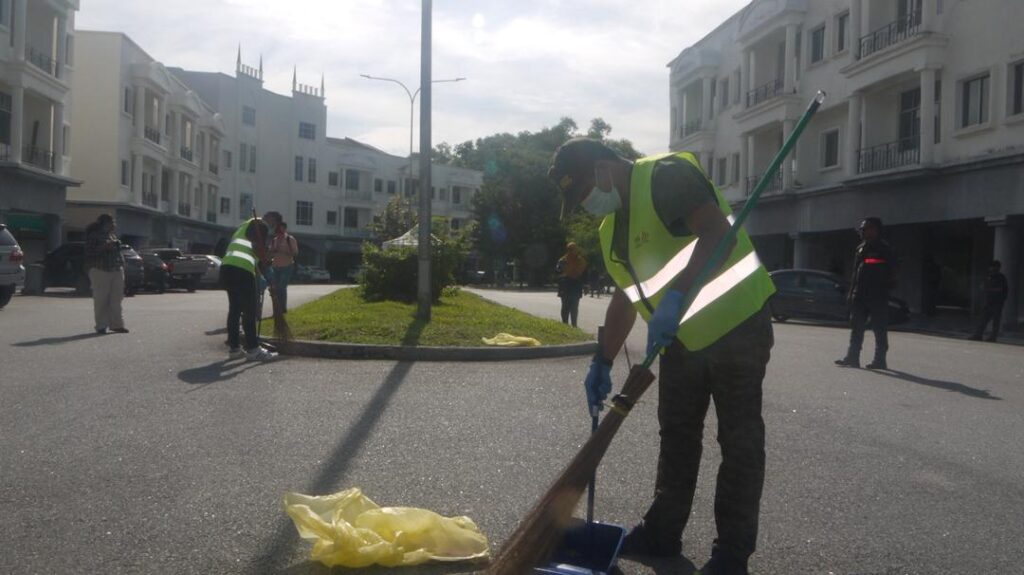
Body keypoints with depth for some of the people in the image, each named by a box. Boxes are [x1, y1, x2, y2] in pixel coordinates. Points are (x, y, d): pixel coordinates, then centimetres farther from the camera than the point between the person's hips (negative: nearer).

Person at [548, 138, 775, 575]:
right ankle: (663, 531, 26)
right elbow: (625, 297, 16)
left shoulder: (666, 176, -17)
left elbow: (719, 232, -30)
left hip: (736, 323, -9)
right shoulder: (611, 227, 10)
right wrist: (603, 362, 14)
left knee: (739, 440, 0)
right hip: (682, 338, 9)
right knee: (676, 436, 14)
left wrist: (675, 297, -38)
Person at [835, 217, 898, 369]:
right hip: (860, 295, 7)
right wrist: (851, 293, 15)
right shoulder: (860, 249, 15)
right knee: (856, 327, 7)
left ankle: (880, 360, 4)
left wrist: (886, 286, -19)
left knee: (879, 328, -1)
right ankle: (852, 357, 11)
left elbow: (891, 272, -10)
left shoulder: (884, 249, -6)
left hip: (878, 295, -7)